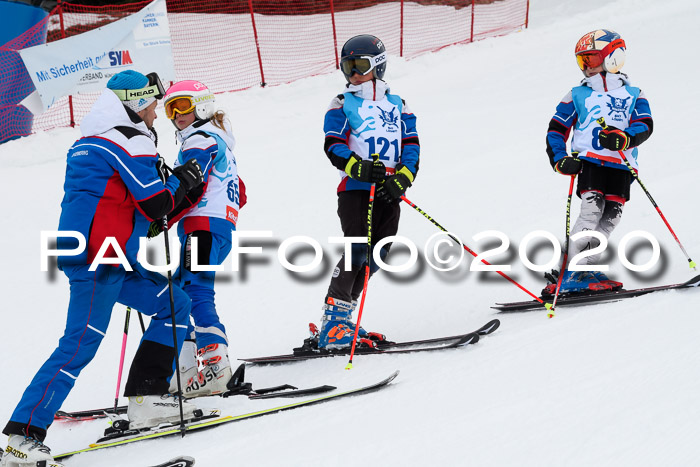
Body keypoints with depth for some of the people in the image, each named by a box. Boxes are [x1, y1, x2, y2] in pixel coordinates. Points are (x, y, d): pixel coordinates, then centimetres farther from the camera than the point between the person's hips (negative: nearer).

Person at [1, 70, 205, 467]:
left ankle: (147, 397, 12)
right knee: (81, 344, -15)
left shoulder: (89, 142, 20)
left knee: (175, 306, 15)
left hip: (116, 258, 10)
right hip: (99, 259, -10)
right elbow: (156, 203, -12)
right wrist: (185, 180, 7)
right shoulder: (129, 141, -10)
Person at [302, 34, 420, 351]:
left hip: (389, 192, 4)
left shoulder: (396, 105, 17)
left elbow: (412, 145, 9)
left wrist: (402, 178, -9)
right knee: (358, 250, -18)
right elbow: (333, 146, -2)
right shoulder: (343, 104, 9)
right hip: (355, 189, -4)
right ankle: (332, 319, -16)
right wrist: (359, 168, -21)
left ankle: (341, 321, 9)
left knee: (377, 254, 1)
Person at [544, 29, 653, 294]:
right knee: (591, 211, -19)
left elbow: (645, 125, 1)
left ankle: (587, 270, 1)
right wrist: (559, 160, -1)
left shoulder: (633, 96, 16)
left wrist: (624, 139, -20)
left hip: (620, 166, 2)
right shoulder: (578, 95, 17)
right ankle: (573, 273, -21)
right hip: (588, 161, -2)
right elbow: (556, 130, 16)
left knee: (611, 217, -6)